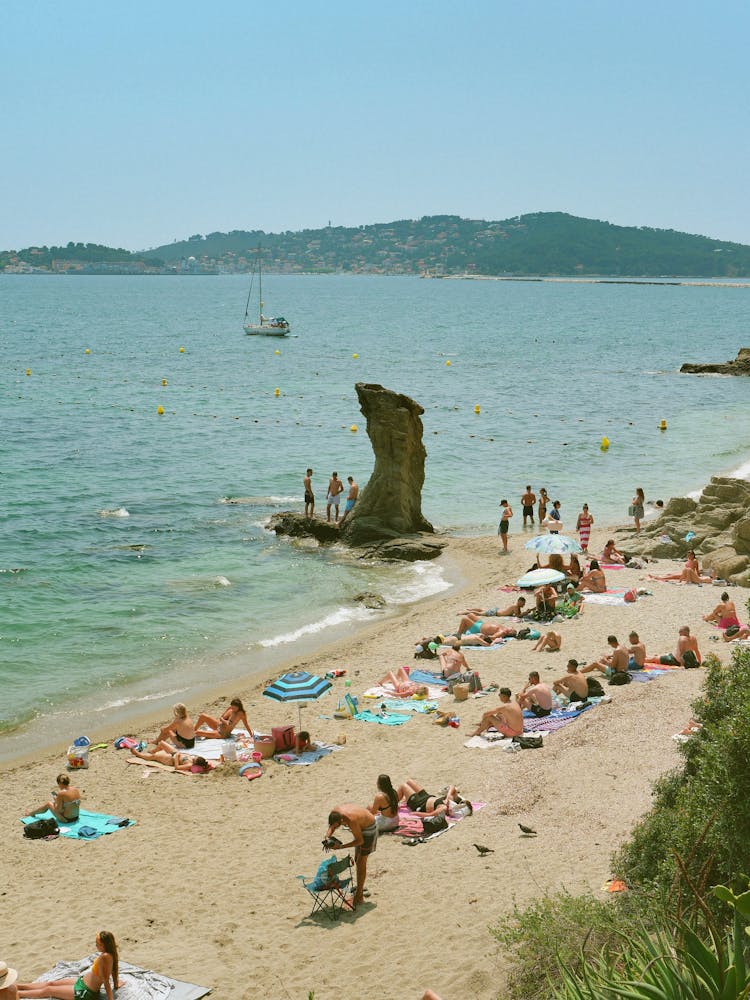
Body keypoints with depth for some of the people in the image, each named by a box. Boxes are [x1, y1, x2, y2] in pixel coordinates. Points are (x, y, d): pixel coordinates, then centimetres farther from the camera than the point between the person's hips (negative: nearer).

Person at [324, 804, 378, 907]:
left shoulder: (351, 821, -41)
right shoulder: (335, 812, -21)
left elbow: (360, 840, -30)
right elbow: (331, 828, -3)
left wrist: (341, 846, -34)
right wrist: (327, 837, -25)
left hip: (369, 828, -8)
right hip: (361, 826, 8)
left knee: (361, 863, -7)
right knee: (357, 860, 17)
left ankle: (358, 898, -3)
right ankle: (360, 889, 32)